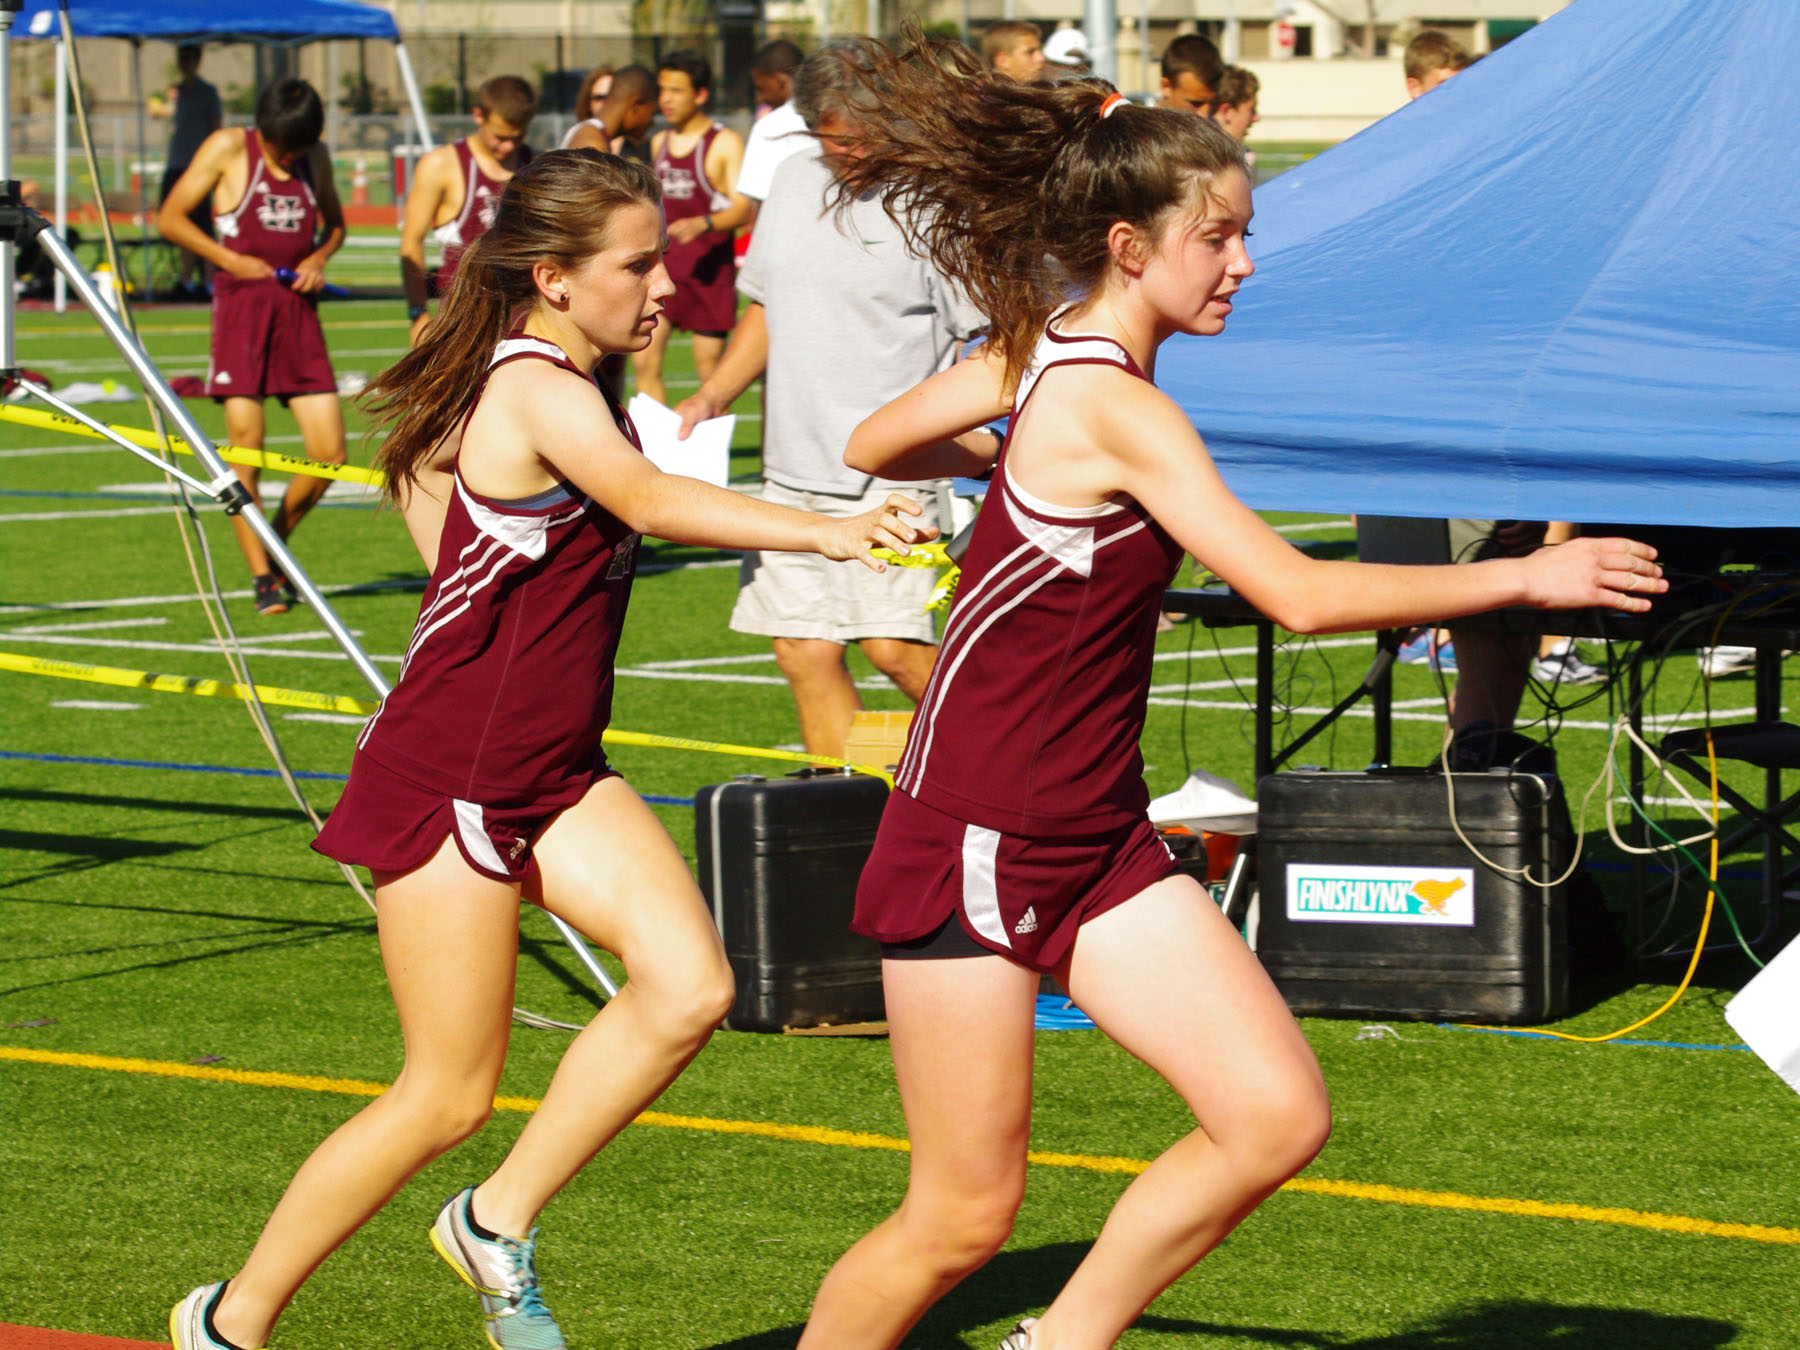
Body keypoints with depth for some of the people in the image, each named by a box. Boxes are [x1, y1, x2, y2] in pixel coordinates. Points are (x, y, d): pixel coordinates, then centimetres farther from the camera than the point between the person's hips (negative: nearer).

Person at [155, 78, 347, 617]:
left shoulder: (315, 159, 12)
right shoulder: (228, 148, 0)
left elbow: (334, 223, 27)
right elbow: (170, 218, 0)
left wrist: (319, 258, 5)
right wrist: (230, 259, -9)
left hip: (298, 309, 4)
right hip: (241, 304, -4)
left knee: (330, 454, -2)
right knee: (246, 445, -8)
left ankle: (273, 549, 20)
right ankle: (263, 578, -2)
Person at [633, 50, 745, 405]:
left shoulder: (725, 144, -7)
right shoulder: (658, 142, 13)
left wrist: (703, 224, -32)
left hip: (709, 268, -5)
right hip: (663, 264, 5)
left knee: (709, 366, 0)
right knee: (644, 361, -4)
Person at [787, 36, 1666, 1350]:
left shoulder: (1049, 350, 5)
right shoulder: (1117, 409, -21)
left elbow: (874, 443, 19)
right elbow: (1298, 593, -27)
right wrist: (1520, 577, -23)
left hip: (1098, 841, 9)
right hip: (977, 845, -9)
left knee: (1279, 1117, -4)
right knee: (963, 1216, 0)